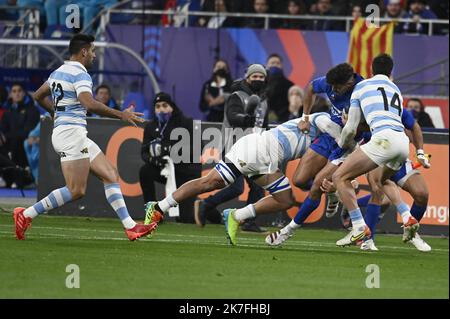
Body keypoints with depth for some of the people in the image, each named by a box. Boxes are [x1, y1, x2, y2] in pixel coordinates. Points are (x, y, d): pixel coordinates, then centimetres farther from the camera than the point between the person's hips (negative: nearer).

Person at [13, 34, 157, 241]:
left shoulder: (59, 72, 17)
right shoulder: (80, 74, -12)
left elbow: (39, 96, 29)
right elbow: (90, 104, -27)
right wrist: (121, 115, -22)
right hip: (71, 132, -11)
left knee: (110, 175, 6)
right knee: (76, 191, -13)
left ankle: (130, 227, 0)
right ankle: (26, 215, -9)